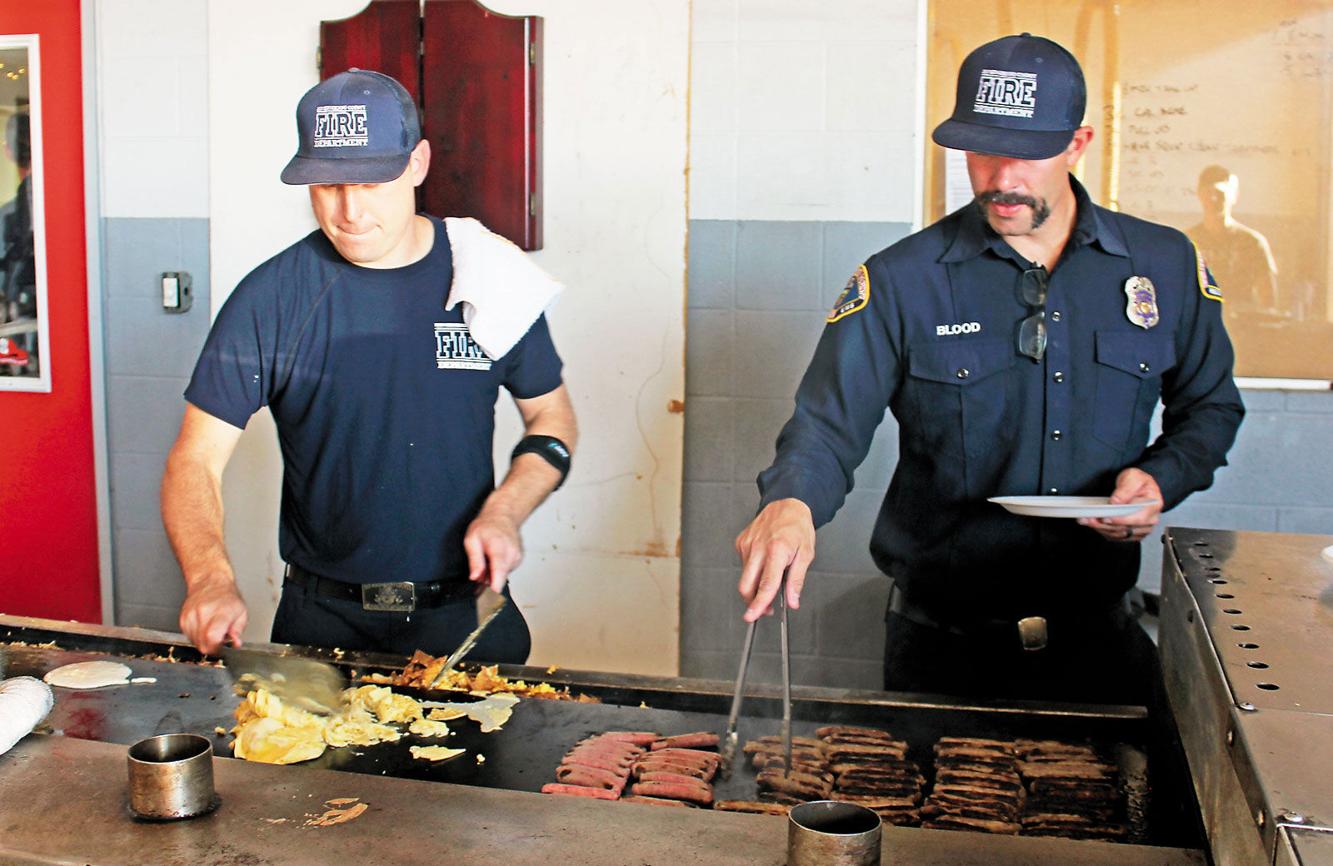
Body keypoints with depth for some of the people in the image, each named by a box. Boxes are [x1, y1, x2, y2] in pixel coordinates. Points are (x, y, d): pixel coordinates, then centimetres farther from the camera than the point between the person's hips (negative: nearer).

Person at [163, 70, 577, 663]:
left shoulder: (487, 276, -3)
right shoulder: (270, 297, -7)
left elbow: (551, 416, 8)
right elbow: (196, 459, -7)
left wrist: (504, 512, -10)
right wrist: (211, 580, -25)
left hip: (469, 615, 1)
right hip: (323, 623, 0)